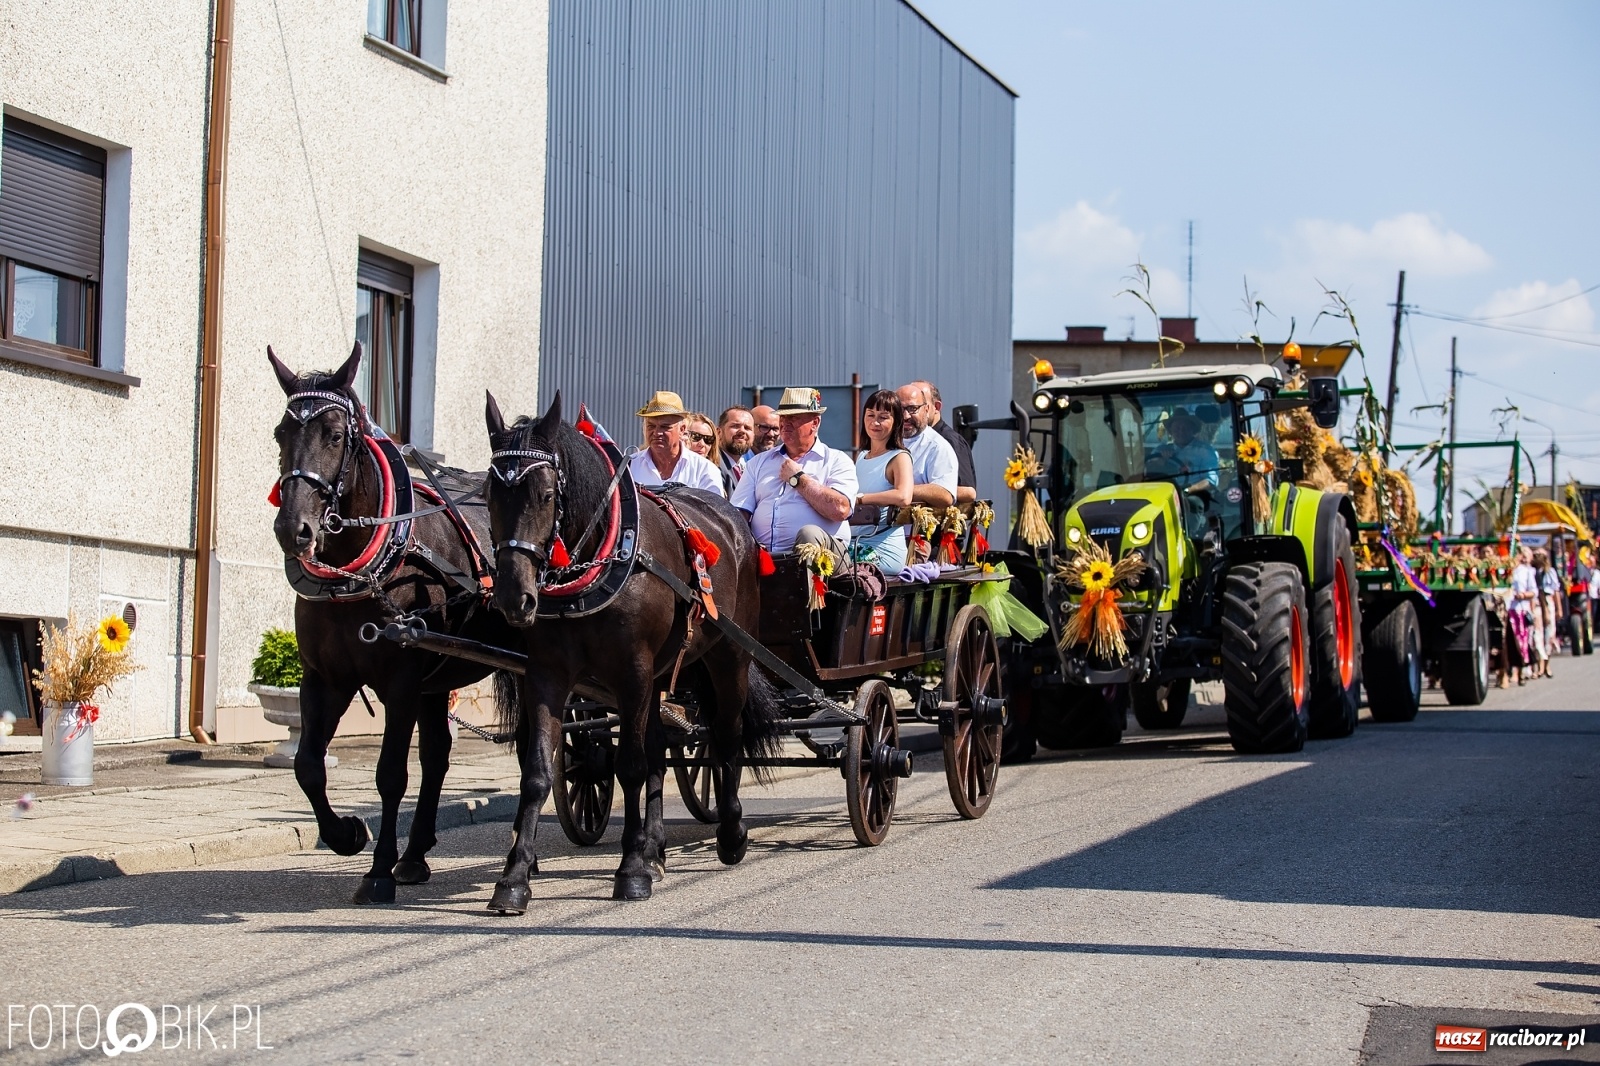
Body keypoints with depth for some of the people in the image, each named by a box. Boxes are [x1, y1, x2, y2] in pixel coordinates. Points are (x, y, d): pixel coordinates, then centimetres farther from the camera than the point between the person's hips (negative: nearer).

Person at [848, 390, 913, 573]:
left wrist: (859, 498, -18)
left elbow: (903, 497, -21)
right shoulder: (861, 458, 22)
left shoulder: (899, 458, 0)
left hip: (883, 550, -6)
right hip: (852, 544, 6)